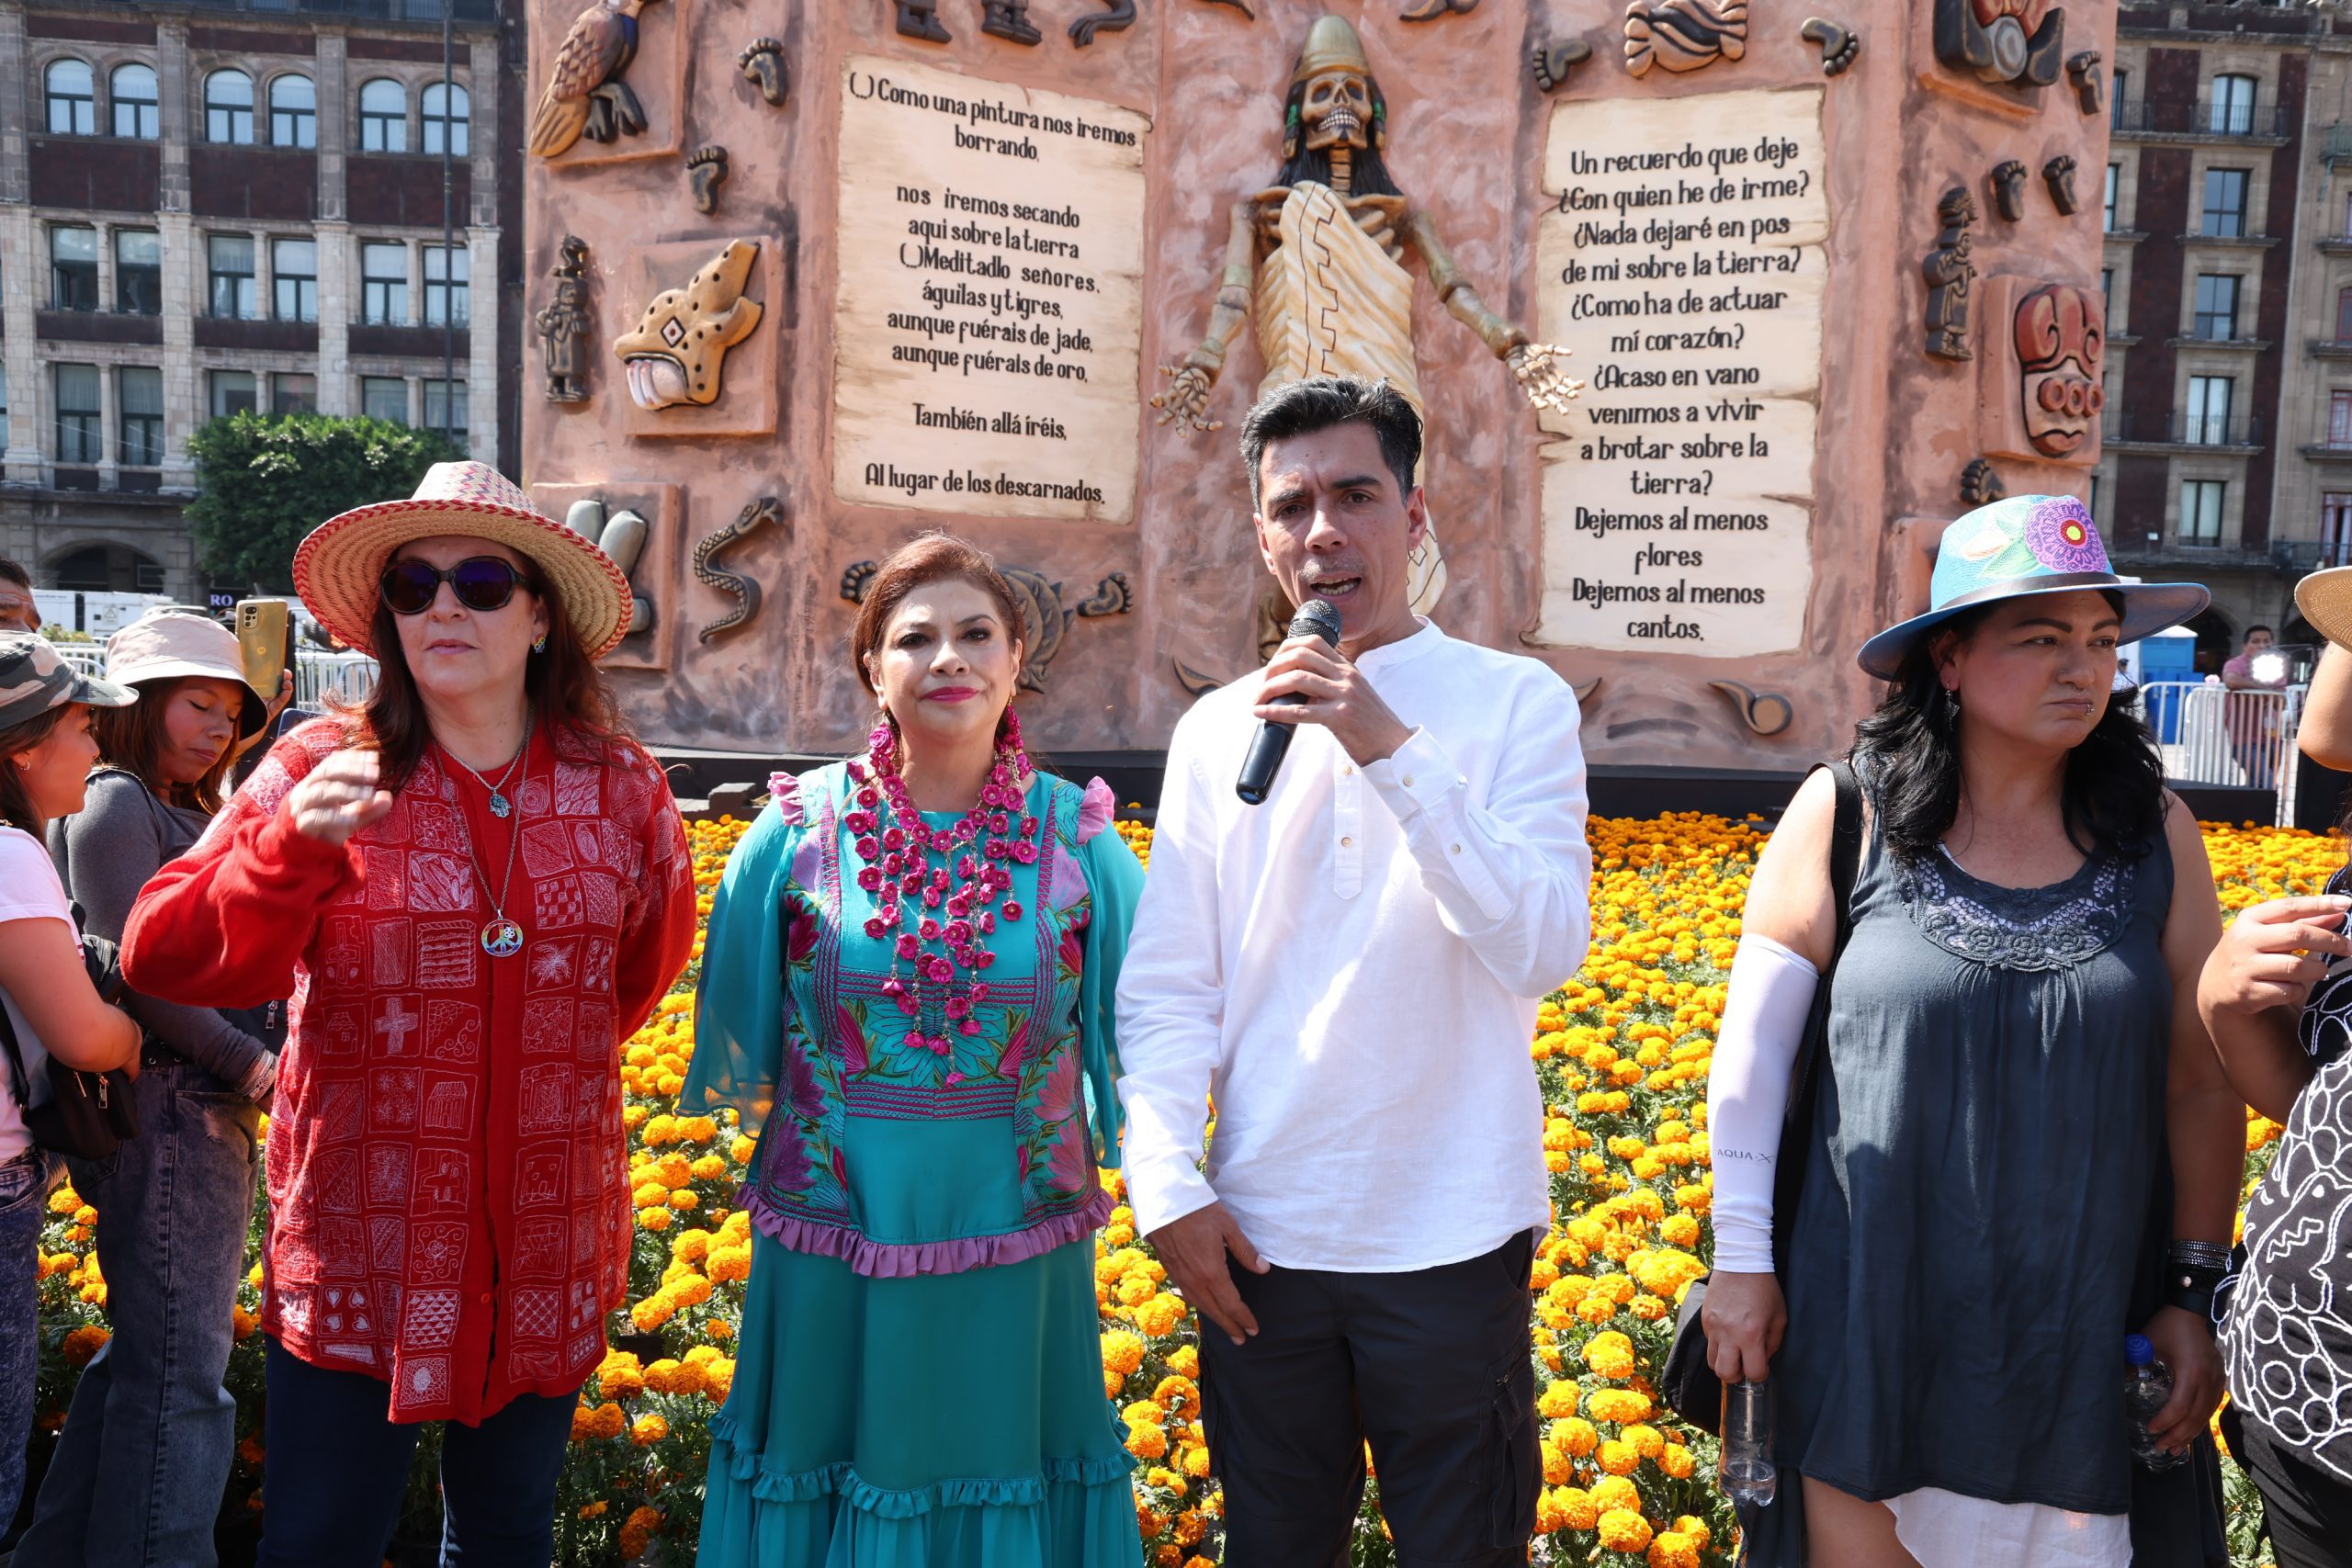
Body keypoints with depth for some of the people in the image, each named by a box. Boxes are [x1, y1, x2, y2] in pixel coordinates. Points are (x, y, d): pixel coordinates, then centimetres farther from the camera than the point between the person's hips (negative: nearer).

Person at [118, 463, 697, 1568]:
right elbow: (163, 959, -12)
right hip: (358, 1253, -1)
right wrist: (295, 844, -26)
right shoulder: (322, 769, -5)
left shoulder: (624, 788, -1)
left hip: (549, 1257, 2)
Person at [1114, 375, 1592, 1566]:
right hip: (1256, 1240, 3)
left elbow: (1545, 952, -15)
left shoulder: (1516, 702, -3)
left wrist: (1394, 752, -21)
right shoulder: (1216, 730, 4)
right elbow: (1165, 987, 4)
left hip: (1451, 1241, -2)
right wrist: (1167, 1183, -7)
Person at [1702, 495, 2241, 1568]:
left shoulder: (2157, 834, 0)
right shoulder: (1843, 818, -7)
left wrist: (2197, 1291, 6)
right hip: (1868, 1322, -2)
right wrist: (1740, 1258, -3)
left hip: (2087, 1338, 2)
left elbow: (2202, 1085, 6)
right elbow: (1752, 1047, -3)